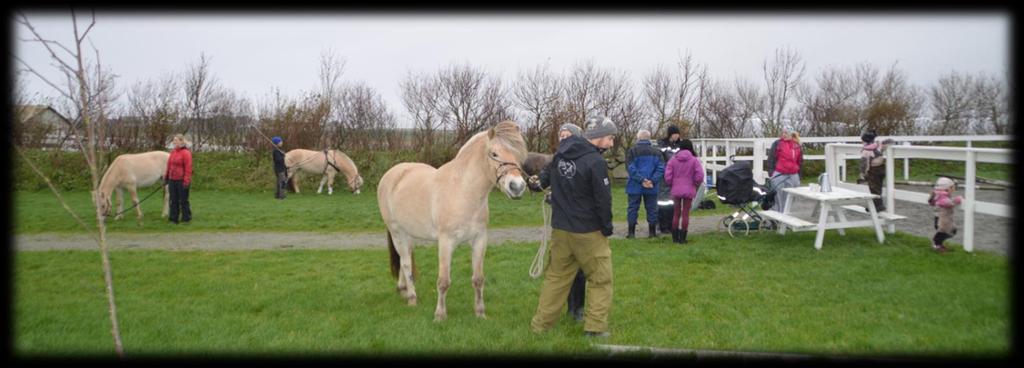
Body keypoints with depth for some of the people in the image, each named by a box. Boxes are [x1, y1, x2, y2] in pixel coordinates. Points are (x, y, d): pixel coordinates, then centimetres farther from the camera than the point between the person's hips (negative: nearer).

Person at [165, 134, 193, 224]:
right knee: (173, 200, 12)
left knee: (183, 200, 4)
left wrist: (186, 181, -20)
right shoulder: (173, 152, 10)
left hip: (181, 181, -7)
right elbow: (169, 165, 17)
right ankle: (174, 218, 20)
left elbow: (188, 168, -17)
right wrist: (166, 176, 14)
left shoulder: (186, 153, -13)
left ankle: (186, 218, 15)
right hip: (172, 180, 7)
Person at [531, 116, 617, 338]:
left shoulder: (560, 154, 4)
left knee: (555, 277, 15)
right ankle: (595, 327, 7)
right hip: (589, 232, -7)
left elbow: (548, 180, 19)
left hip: (560, 228, 7)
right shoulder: (596, 162, -19)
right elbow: (603, 201, -15)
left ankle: (540, 324, 19)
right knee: (600, 280, 7)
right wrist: (607, 228, -2)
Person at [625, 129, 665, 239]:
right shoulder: (656, 152, 6)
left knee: (633, 208, 6)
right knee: (652, 209, 10)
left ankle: (631, 232, 7)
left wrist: (641, 180, -15)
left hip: (635, 186, -2)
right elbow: (661, 168, -3)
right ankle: (652, 232, 13)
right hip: (652, 187, 2)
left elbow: (630, 168, -12)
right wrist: (653, 181, -12)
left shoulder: (632, 151, -2)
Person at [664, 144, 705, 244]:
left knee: (676, 214, 13)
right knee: (685, 214, 5)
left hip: (676, 190, 2)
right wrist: (696, 185, 8)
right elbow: (699, 176, -11)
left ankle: (675, 237, 16)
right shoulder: (694, 160, -3)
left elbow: (667, 176, -4)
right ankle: (682, 238, 6)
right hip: (689, 191, -1)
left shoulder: (673, 160, 0)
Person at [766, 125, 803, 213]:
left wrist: (799, 176, 14)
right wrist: (771, 173, -6)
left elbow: (800, 161, 17)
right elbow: (771, 159, 0)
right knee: (778, 198, 0)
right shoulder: (777, 144, 0)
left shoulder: (797, 146, 10)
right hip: (779, 175, -3)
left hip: (793, 176, 3)